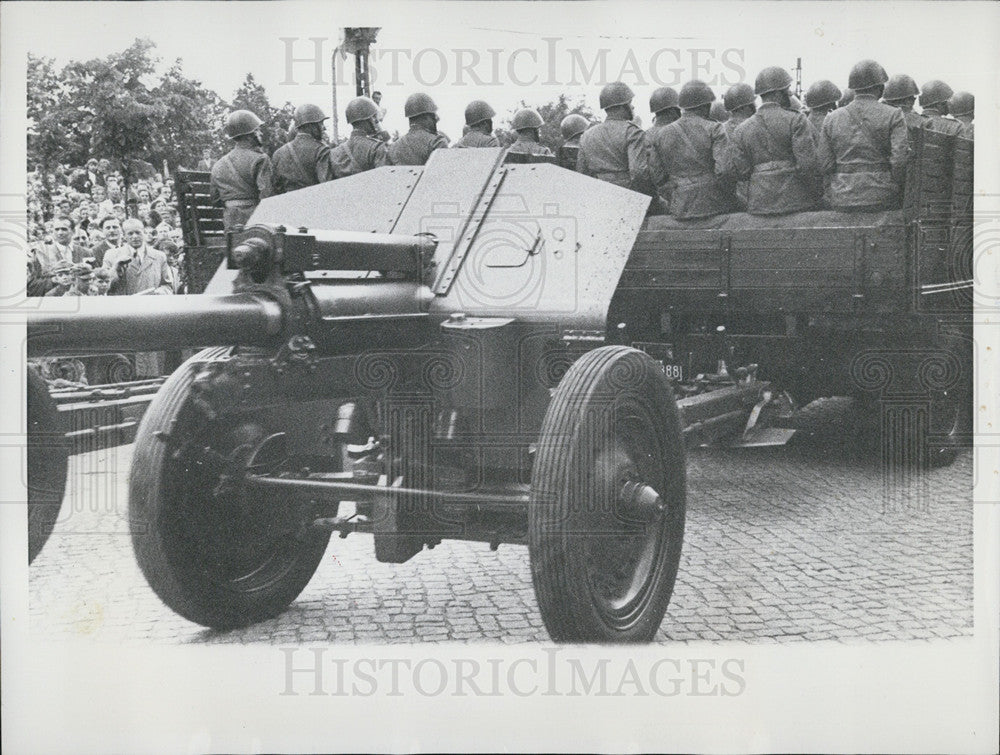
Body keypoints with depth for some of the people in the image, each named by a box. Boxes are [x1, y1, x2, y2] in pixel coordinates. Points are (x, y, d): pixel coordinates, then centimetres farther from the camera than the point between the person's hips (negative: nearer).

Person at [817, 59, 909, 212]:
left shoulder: (832, 119, 7)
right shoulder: (892, 116, -2)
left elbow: (826, 165, 3)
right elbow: (900, 159, -9)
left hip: (842, 200, 3)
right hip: (882, 199, -3)